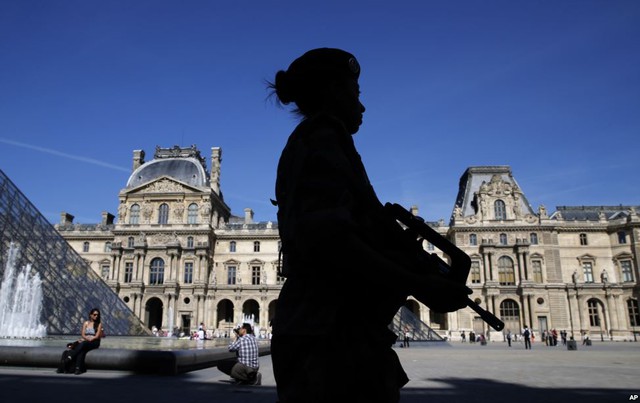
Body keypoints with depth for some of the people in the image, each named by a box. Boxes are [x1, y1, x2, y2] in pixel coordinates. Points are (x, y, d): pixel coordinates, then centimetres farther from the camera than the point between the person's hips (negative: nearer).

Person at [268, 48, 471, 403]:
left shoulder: (306, 143, 20)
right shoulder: (322, 139, -9)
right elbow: (324, 237, -24)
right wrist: (420, 286, -19)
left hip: (324, 326, 10)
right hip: (331, 332, -10)